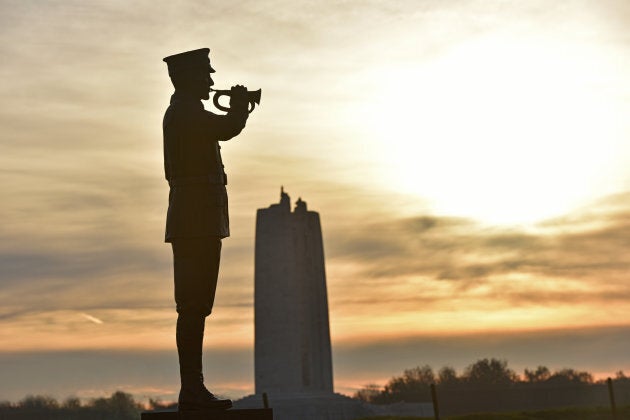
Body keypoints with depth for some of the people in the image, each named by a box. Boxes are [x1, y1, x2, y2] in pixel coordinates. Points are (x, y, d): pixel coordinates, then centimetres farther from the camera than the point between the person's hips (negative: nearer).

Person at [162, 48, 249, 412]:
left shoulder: (182, 113, 23)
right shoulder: (186, 112, -9)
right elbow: (228, 129, -20)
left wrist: (237, 108, 22)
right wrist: (241, 104, -1)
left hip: (196, 221, 10)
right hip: (197, 221, -10)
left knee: (196, 306, 9)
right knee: (193, 306, -10)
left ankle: (194, 388, 12)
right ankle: (191, 389, -8)